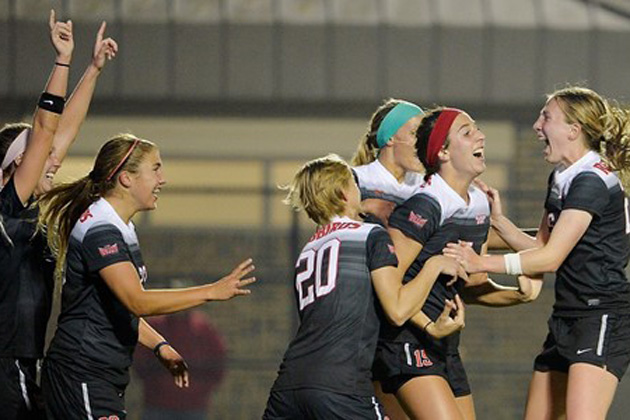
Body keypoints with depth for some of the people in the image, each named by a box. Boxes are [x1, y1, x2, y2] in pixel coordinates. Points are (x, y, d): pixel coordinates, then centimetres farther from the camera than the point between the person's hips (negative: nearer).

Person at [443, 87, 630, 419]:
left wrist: (482, 263, -21)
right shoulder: (561, 178, 16)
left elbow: (551, 258, -20)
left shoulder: (593, 181, -15)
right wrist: (498, 220, 8)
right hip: (566, 318, 10)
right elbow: (541, 246, 21)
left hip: (603, 318, -10)